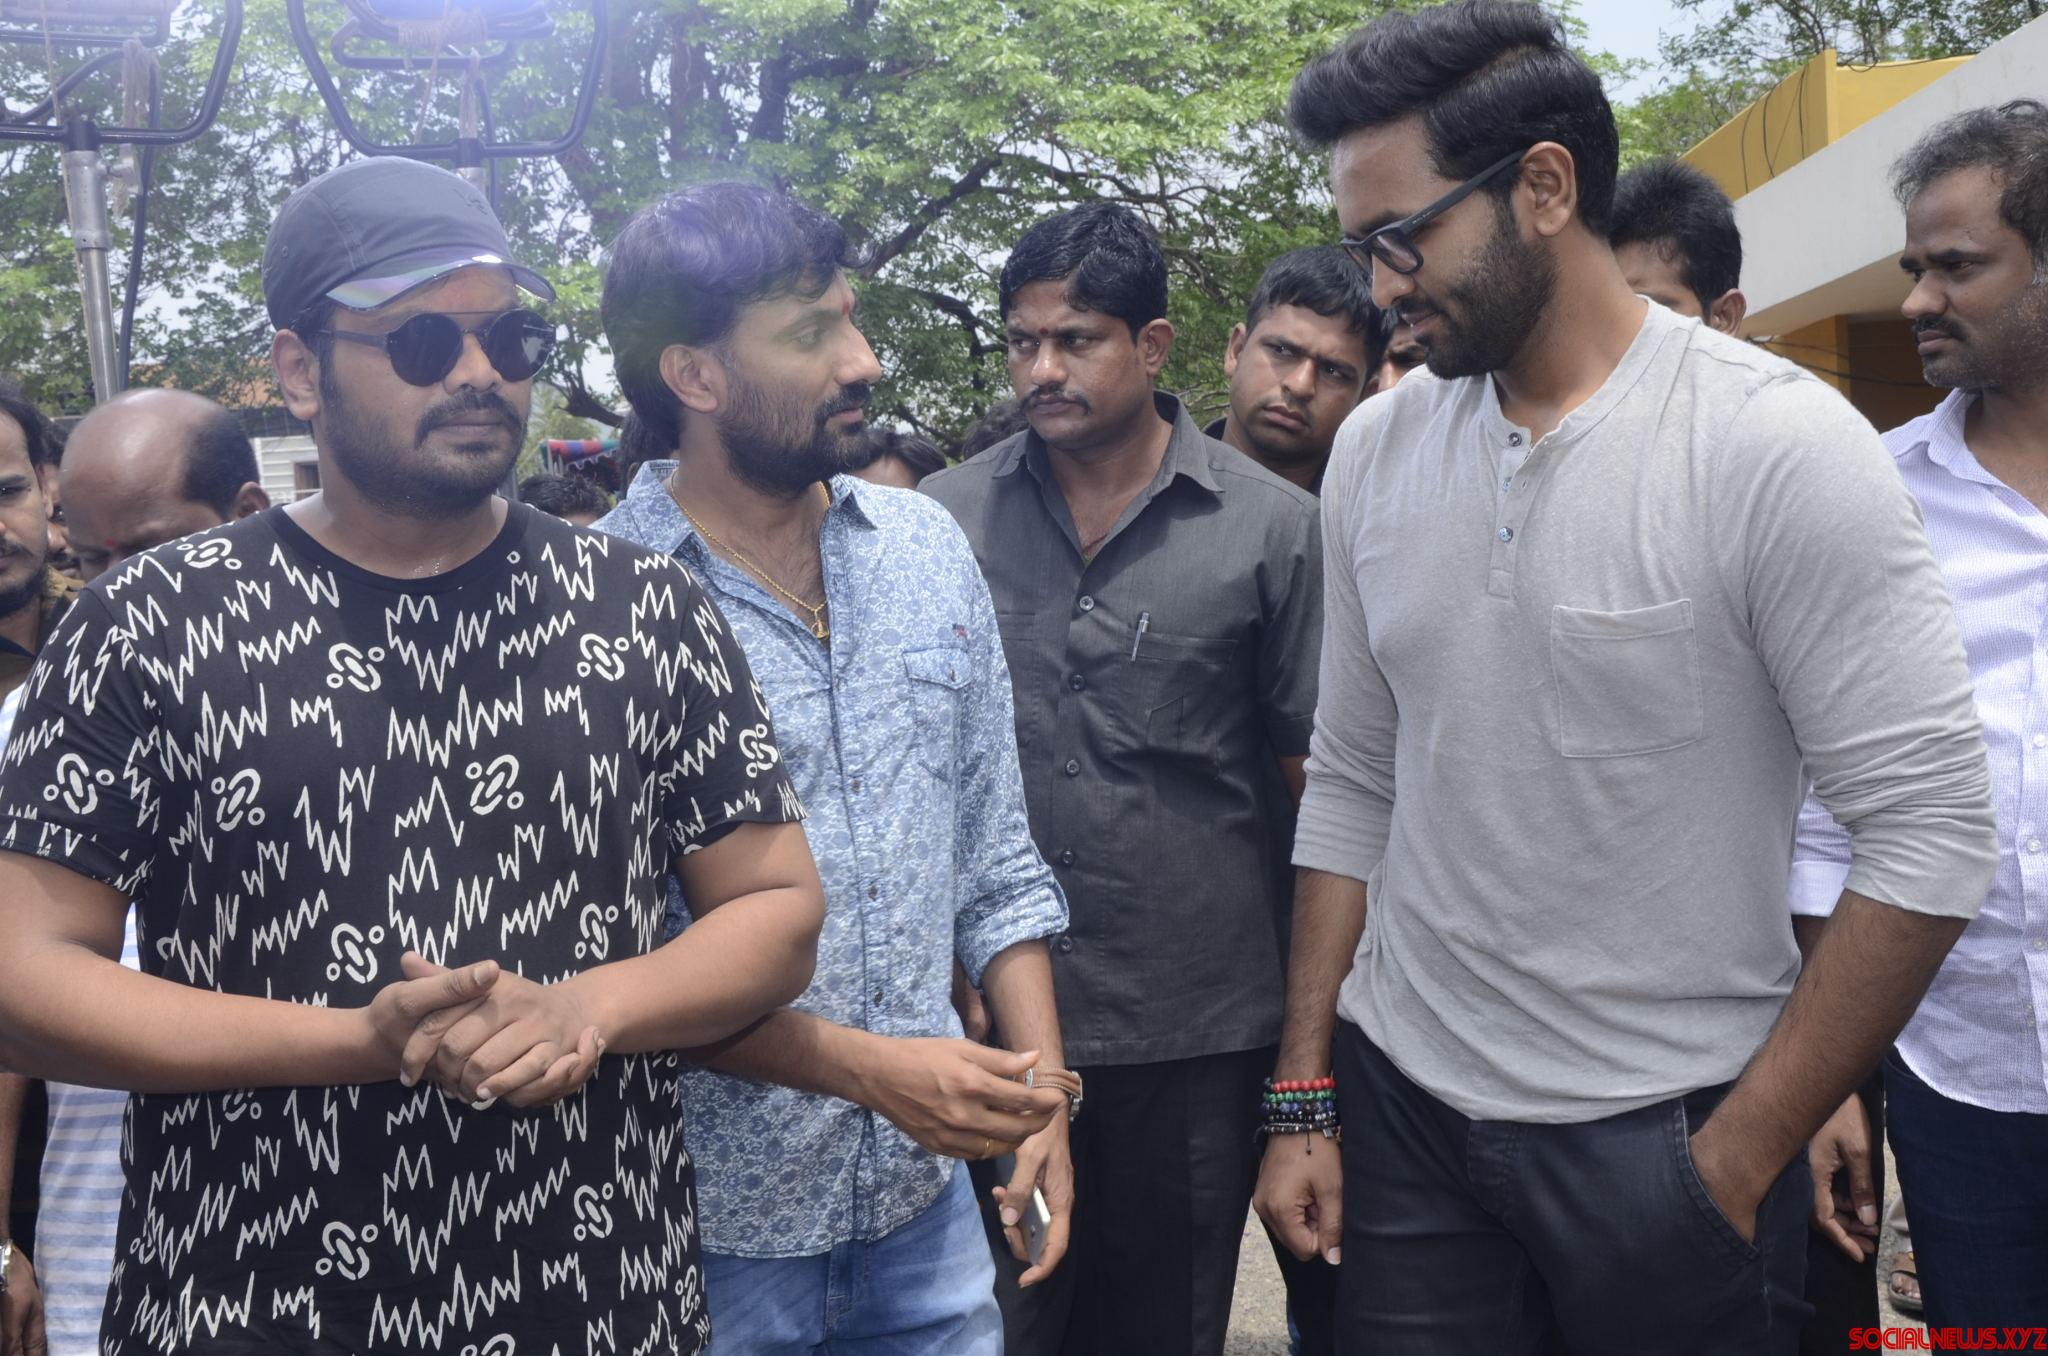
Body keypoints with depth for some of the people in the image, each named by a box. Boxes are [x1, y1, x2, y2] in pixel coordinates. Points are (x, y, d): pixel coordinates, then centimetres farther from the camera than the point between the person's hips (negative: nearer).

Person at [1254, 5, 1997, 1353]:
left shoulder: (1782, 445, -14)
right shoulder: (1373, 451, 1)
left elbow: (1934, 835, -14)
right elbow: (1352, 787, 7)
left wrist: (1744, 1156, -11)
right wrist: (1304, 1097, 5)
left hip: (1667, 1136, -4)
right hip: (1401, 1102, 4)